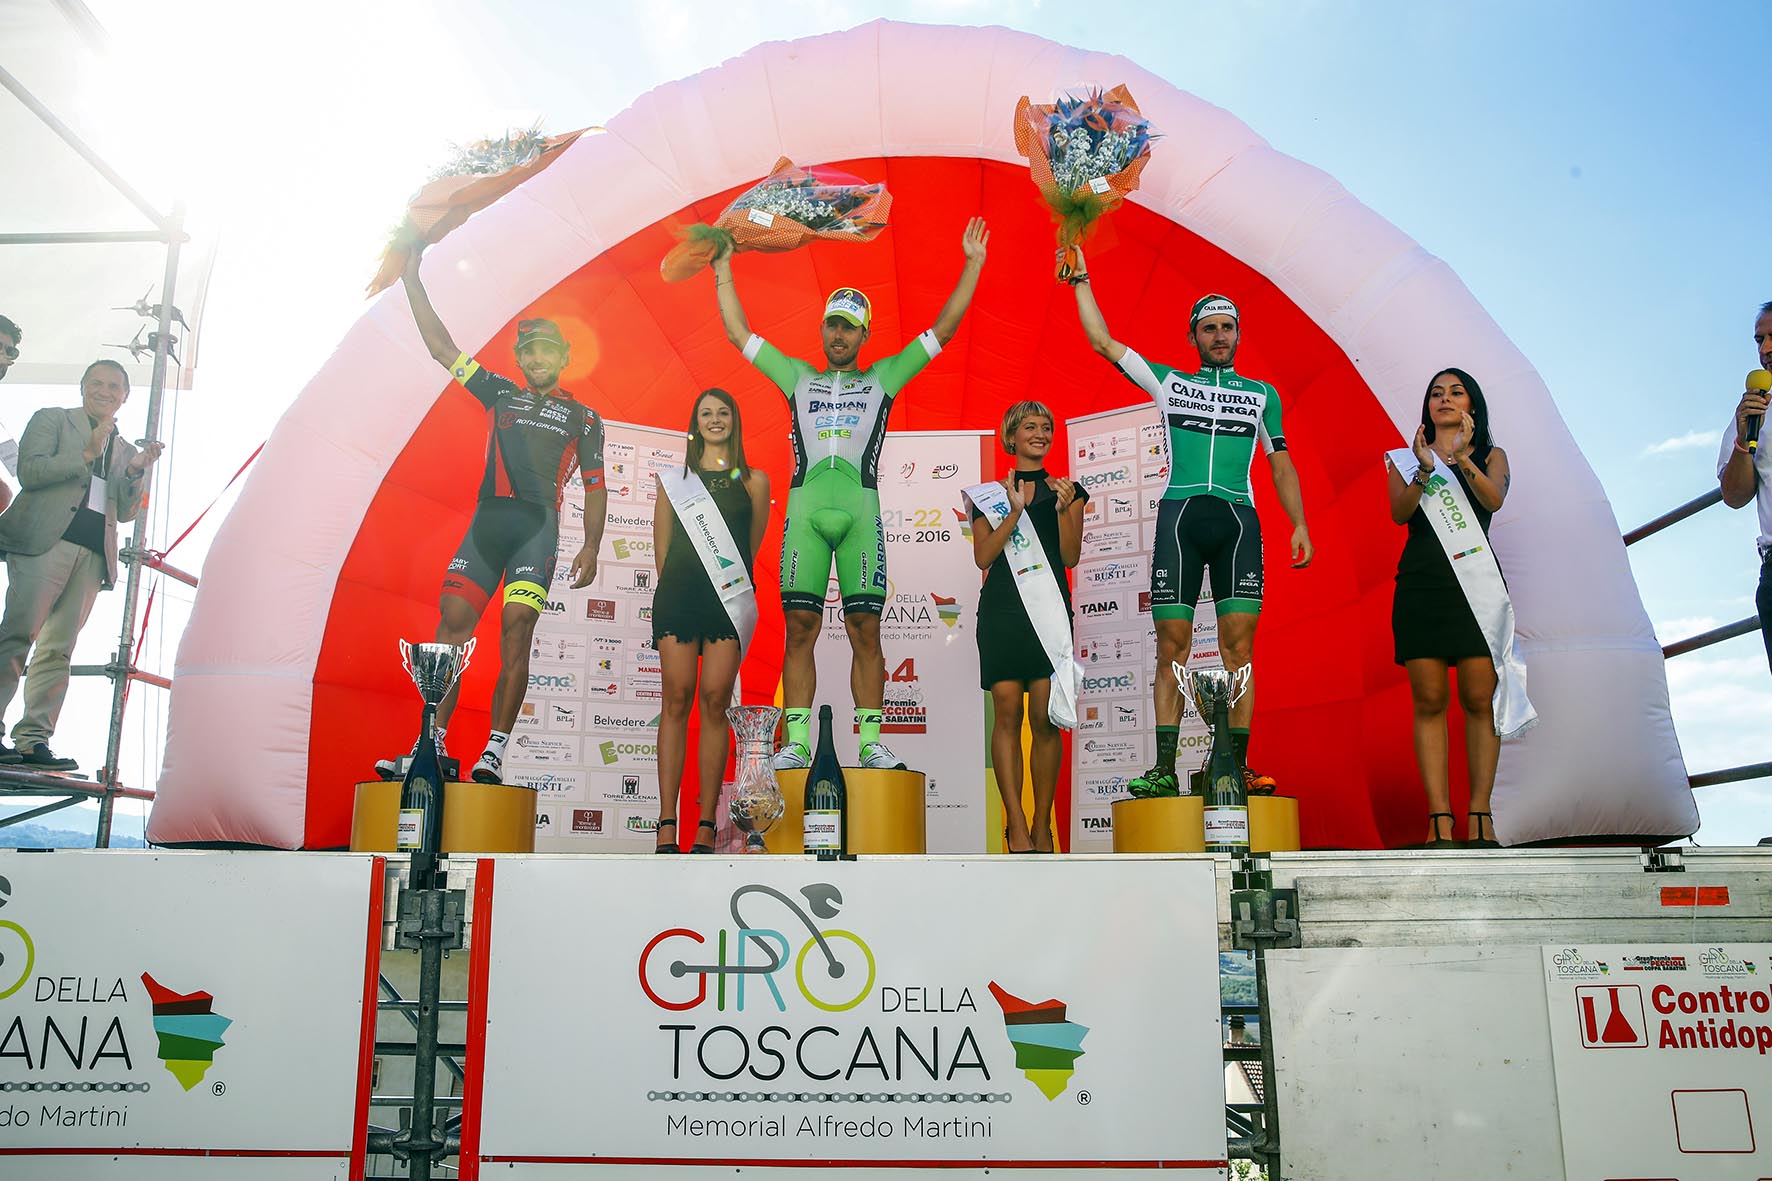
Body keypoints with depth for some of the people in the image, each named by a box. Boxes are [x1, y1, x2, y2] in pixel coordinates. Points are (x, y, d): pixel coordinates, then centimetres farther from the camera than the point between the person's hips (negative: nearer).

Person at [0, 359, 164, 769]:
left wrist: (136, 472, 3)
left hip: (94, 553, 5)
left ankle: (34, 739, -1)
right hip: (45, 541, -4)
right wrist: (88, 455, -9)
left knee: (59, 650, 1)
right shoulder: (52, 419, 12)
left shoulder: (124, 449, 25)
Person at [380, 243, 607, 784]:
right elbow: (441, 346, 23)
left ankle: (494, 753, -16)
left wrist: (591, 546, -2)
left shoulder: (583, 417, 16)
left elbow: (595, 485, 11)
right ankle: (432, 745, -7)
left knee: (516, 631, -14)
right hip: (486, 520, 3)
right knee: (452, 622, -8)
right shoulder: (499, 393, 23)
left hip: (538, 525, -3)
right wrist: (412, 279, 21)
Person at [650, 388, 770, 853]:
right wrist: (675, 586, 7)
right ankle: (667, 824, -7)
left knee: (715, 701, -7)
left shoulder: (753, 481, 12)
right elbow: (662, 544, 13)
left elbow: (751, 548, 13)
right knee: (677, 698, -6)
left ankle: (706, 826, -5)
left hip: (730, 596, -1)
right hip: (677, 592, 1)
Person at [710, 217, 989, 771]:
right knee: (800, 628, -4)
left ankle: (871, 742, -1)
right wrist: (723, 271, 26)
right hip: (805, 507, 1)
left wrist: (973, 265, 15)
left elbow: (943, 330, 17)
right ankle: (796, 743, -2)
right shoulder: (798, 377, 23)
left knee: (865, 630, -4)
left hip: (861, 508, -1)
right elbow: (739, 333, 26)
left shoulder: (883, 378, 19)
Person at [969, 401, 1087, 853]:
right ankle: (1016, 826, -5)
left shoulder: (1067, 490, 15)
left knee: (1045, 719, -5)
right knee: (1007, 714, -7)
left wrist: (1063, 509, -8)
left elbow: (1071, 557, 6)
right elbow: (983, 556, 0)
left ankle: (1042, 825, 2)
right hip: (1001, 608, 0)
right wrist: (1015, 512, -10)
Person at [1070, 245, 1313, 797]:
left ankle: (1236, 767, -5)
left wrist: (1299, 524, 8)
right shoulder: (1169, 382, 18)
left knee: (1238, 648, -7)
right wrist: (1081, 280, 15)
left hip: (1238, 519, 1)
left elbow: (1281, 464, 19)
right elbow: (1103, 342, 15)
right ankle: (1164, 769, -4)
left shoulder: (1262, 394, 21)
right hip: (1179, 516, -1)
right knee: (1172, 648, -5)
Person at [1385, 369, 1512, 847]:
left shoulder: (1491, 456, 14)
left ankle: (1480, 814, -2)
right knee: (1429, 701, -5)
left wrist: (1461, 458, -24)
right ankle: (1440, 817, -5)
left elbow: (1493, 500, -8)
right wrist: (1425, 469, -19)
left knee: (1479, 700, -6)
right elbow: (1399, 513, -3)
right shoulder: (1407, 458, 15)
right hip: (1420, 583, 0)